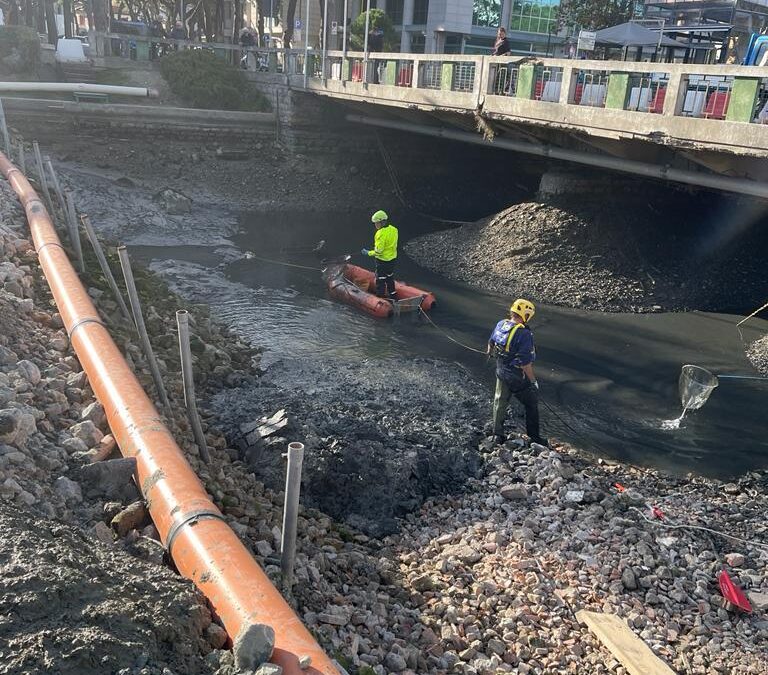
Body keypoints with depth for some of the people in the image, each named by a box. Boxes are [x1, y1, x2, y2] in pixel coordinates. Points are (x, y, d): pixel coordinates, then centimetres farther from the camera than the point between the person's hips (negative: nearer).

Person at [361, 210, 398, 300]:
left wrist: (368, 253, -11)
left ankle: (380, 297, 16)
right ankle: (393, 296, 34)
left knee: (381, 280, 6)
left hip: (383, 260, -8)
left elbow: (378, 251, -25)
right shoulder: (393, 229, -1)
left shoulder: (381, 233, -25)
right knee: (390, 278, 23)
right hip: (393, 259, 8)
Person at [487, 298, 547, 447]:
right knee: (531, 404, 14)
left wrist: (490, 352, 37)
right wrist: (533, 380, -17)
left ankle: (497, 434, 31)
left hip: (501, 372, 6)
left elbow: (491, 342, 15)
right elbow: (525, 362, -29)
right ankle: (533, 436, 25)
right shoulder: (524, 334, -28)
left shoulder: (500, 324, -6)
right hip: (518, 377, -6)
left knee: (500, 403, 21)